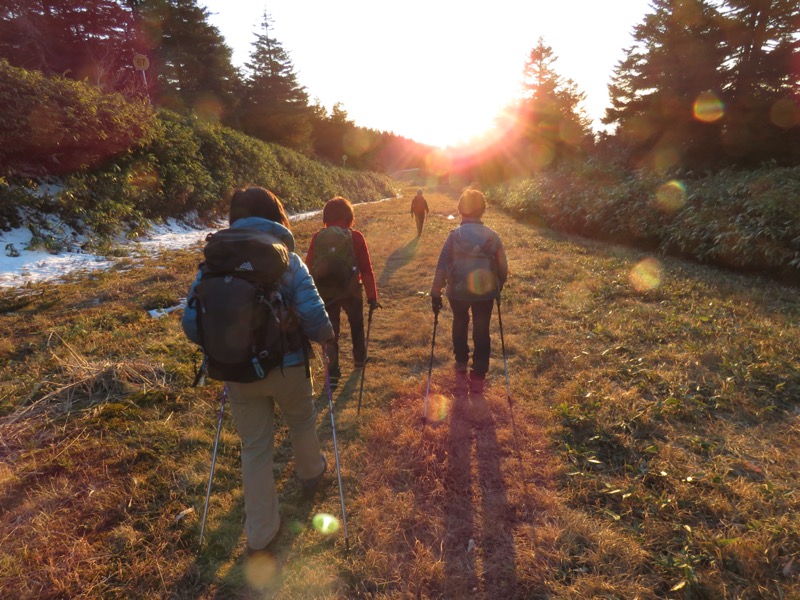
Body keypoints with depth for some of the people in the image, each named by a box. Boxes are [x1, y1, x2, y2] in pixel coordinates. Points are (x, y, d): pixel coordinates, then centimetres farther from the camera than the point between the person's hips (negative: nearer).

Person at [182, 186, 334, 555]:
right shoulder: (288, 261, -12)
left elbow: (191, 324, -6)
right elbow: (314, 317, -20)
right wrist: (326, 336, 1)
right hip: (288, 367, -2)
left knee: (254, 447, 16)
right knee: (302, 421, 27)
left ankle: (259, 534, 29)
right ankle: (310, 473, 54)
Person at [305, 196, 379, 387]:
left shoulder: (317, 238, -5)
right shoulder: (356, 237, -11)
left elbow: (309, 268, -2)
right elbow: (366, 269, -11)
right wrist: (372, 296, -5)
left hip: (325, 292, 1)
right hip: (351, 291, -1)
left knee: (330, 331, 14)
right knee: (356, 325, 24)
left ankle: (333, 372, 11)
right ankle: (359, 358, 42)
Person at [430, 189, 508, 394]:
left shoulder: (454, 235, -12)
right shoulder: (492, 236, -7)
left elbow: (441, 266, -11)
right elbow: (503, 269, 0)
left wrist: (435, 294, -3)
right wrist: (498, 288, 17)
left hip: (457, 293, 0)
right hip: (485, 294, 1)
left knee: (460, 326, 23)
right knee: (482, 333, 15)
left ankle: (461, 370, 21)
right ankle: (478, 378, 21)